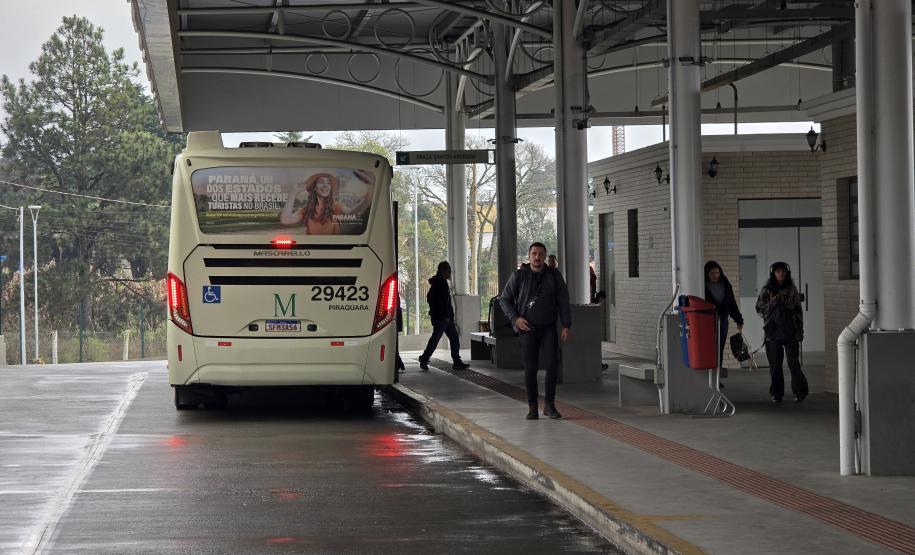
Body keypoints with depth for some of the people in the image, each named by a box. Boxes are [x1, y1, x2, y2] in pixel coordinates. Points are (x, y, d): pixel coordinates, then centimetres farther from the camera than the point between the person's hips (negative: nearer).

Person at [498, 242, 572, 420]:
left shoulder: (554, 275, 4)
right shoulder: (519, 276, -1)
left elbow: (563, 302, 6)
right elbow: (504, 299, 4)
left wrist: (566, 326, -2)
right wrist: (515, 318, -10)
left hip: (548, 328, 1)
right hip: (527, 328, -1)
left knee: (552, 364, -12)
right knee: (530, 368, -2)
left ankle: (549, 405, -3)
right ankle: (532, 407, 7)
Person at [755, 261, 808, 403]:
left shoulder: (792, 290, 7)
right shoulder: (766, 290, 5)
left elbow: (798, 310, 10)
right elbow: (759, 309, 6)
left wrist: (800, 330, 6)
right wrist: (772, 303, -11)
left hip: (790, 331, -1)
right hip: (773, 332, 1)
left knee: (793, 362, -8)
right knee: (775, 365, 2)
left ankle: (799, 392, -2)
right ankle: (777, 393, 10)